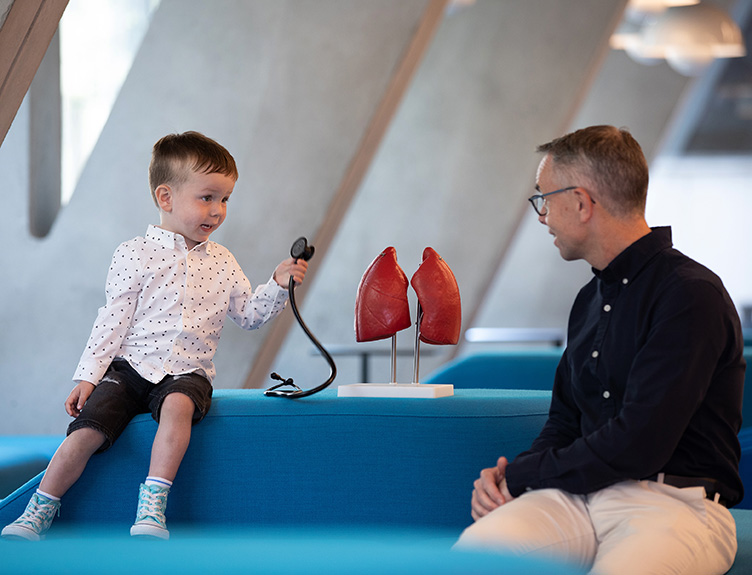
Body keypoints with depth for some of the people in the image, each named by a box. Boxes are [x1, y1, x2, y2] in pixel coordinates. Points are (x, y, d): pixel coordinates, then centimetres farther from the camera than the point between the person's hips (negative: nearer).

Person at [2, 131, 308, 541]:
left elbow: (247, 314, 19)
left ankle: (152, 507, -34)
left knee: (178, 405, -35)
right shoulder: (135, 254, 1)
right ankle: (38, 513, -6)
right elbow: (113, 320, 0)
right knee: (88, 428, -22)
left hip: (187, 372, 1)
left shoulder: (221, 263, 12)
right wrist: (87, 375, -5)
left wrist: (277, 286, 2)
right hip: (130, 365, -1)